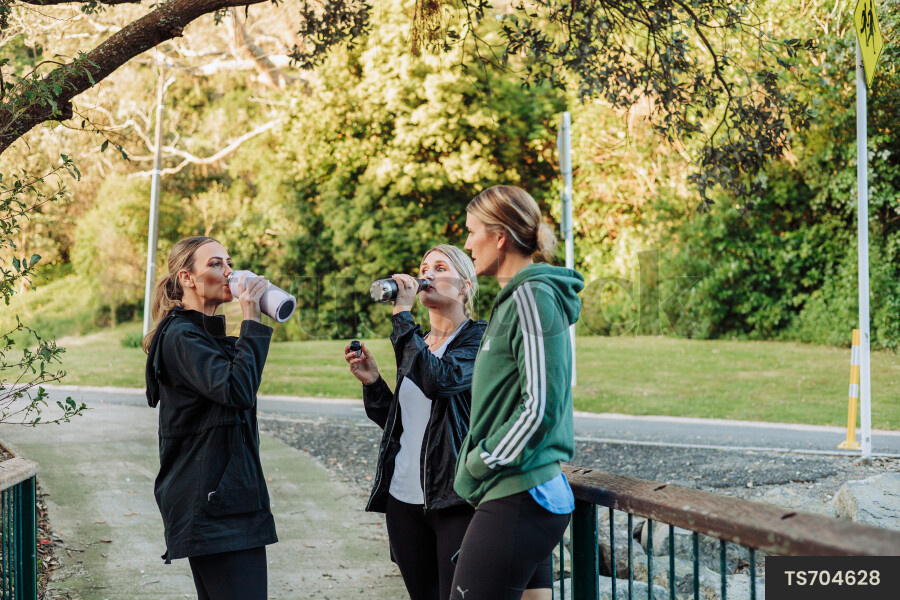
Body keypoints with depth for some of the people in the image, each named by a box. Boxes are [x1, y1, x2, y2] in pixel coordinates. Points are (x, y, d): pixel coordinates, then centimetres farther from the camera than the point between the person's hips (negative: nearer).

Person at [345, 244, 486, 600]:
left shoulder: (480, 338, -4)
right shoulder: (416, 342, 16)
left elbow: (439, 379, -24)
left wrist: (402, 316, -19)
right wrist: (372, 382, 4)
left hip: (455, 500, -7)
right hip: (404, 499, 7)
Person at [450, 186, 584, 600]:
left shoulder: (531, 298, -13)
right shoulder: (516, 298, 18)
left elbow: (539, 407, -19)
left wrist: (477, 465, -12)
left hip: (515, 501, -10)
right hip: (533, 494, 10)